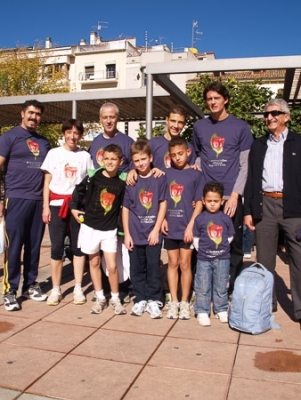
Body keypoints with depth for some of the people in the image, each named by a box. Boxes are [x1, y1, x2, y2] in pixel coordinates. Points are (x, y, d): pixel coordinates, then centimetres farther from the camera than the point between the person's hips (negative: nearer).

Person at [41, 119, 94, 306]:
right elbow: (47, 182, 5)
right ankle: (56, 289, 12)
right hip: (57, 204, 0)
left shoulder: (85, 156, 6)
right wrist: (45, 206, -2)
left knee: (79, 246, 4)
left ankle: (78, 288, 13)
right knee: (57, 247, 1)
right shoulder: (54, 153, 4)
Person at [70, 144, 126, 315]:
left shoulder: (122, 182, -7)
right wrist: (74, 208, 3)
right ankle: (100, 298, 24)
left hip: (110, 230, 0)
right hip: (90, 227, 1)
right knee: (94, 263, 10)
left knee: (112, 266, -2)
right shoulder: (93, 177, -8)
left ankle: (115, 299, 17)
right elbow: (78, 191, 4)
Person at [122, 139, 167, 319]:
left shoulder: (160, 179, -2)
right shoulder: (130, 181, 3)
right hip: (135, 233, 2)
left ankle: (154, 300, 19)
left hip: (153, 233, -2)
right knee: (137, 269, 10)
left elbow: (163, 204, -2)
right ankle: (140, 299, 24)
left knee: (154, 268, 5)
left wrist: (156, 229, -8)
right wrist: (127, 233, 0)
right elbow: (125, 208, 5)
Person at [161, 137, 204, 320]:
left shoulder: (196, 174, -2)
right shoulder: (166, 174, 6)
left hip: (187, 228, -2)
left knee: (185, 264, 6)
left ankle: (185, 303, 19)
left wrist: (191, 225, -11)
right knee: (173, 264, 10)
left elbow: (199, 202, -4)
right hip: (170, 227, 3)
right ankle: (174, 302, 20)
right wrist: (162, 219, -4)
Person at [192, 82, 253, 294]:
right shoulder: (199, 126, 9)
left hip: (231, 196, -2)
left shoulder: (241, 126, 2)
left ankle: (232, 290, 20)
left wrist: (235, 194, -11)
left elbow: (245, 165, -1)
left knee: (234, 245, 5)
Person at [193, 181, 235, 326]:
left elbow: (230, 237, 8)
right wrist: (202, 250, 1)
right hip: (203, 259, -1)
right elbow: (196, 238, 3)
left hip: (222, 258, 1)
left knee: (221, 287, 12)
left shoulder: (226, 218, -2)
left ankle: (221, 310, 27)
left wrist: (222, 248, 4)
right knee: (203, 287, 5)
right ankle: (202, 312, 15)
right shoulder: (200, 219, -5)